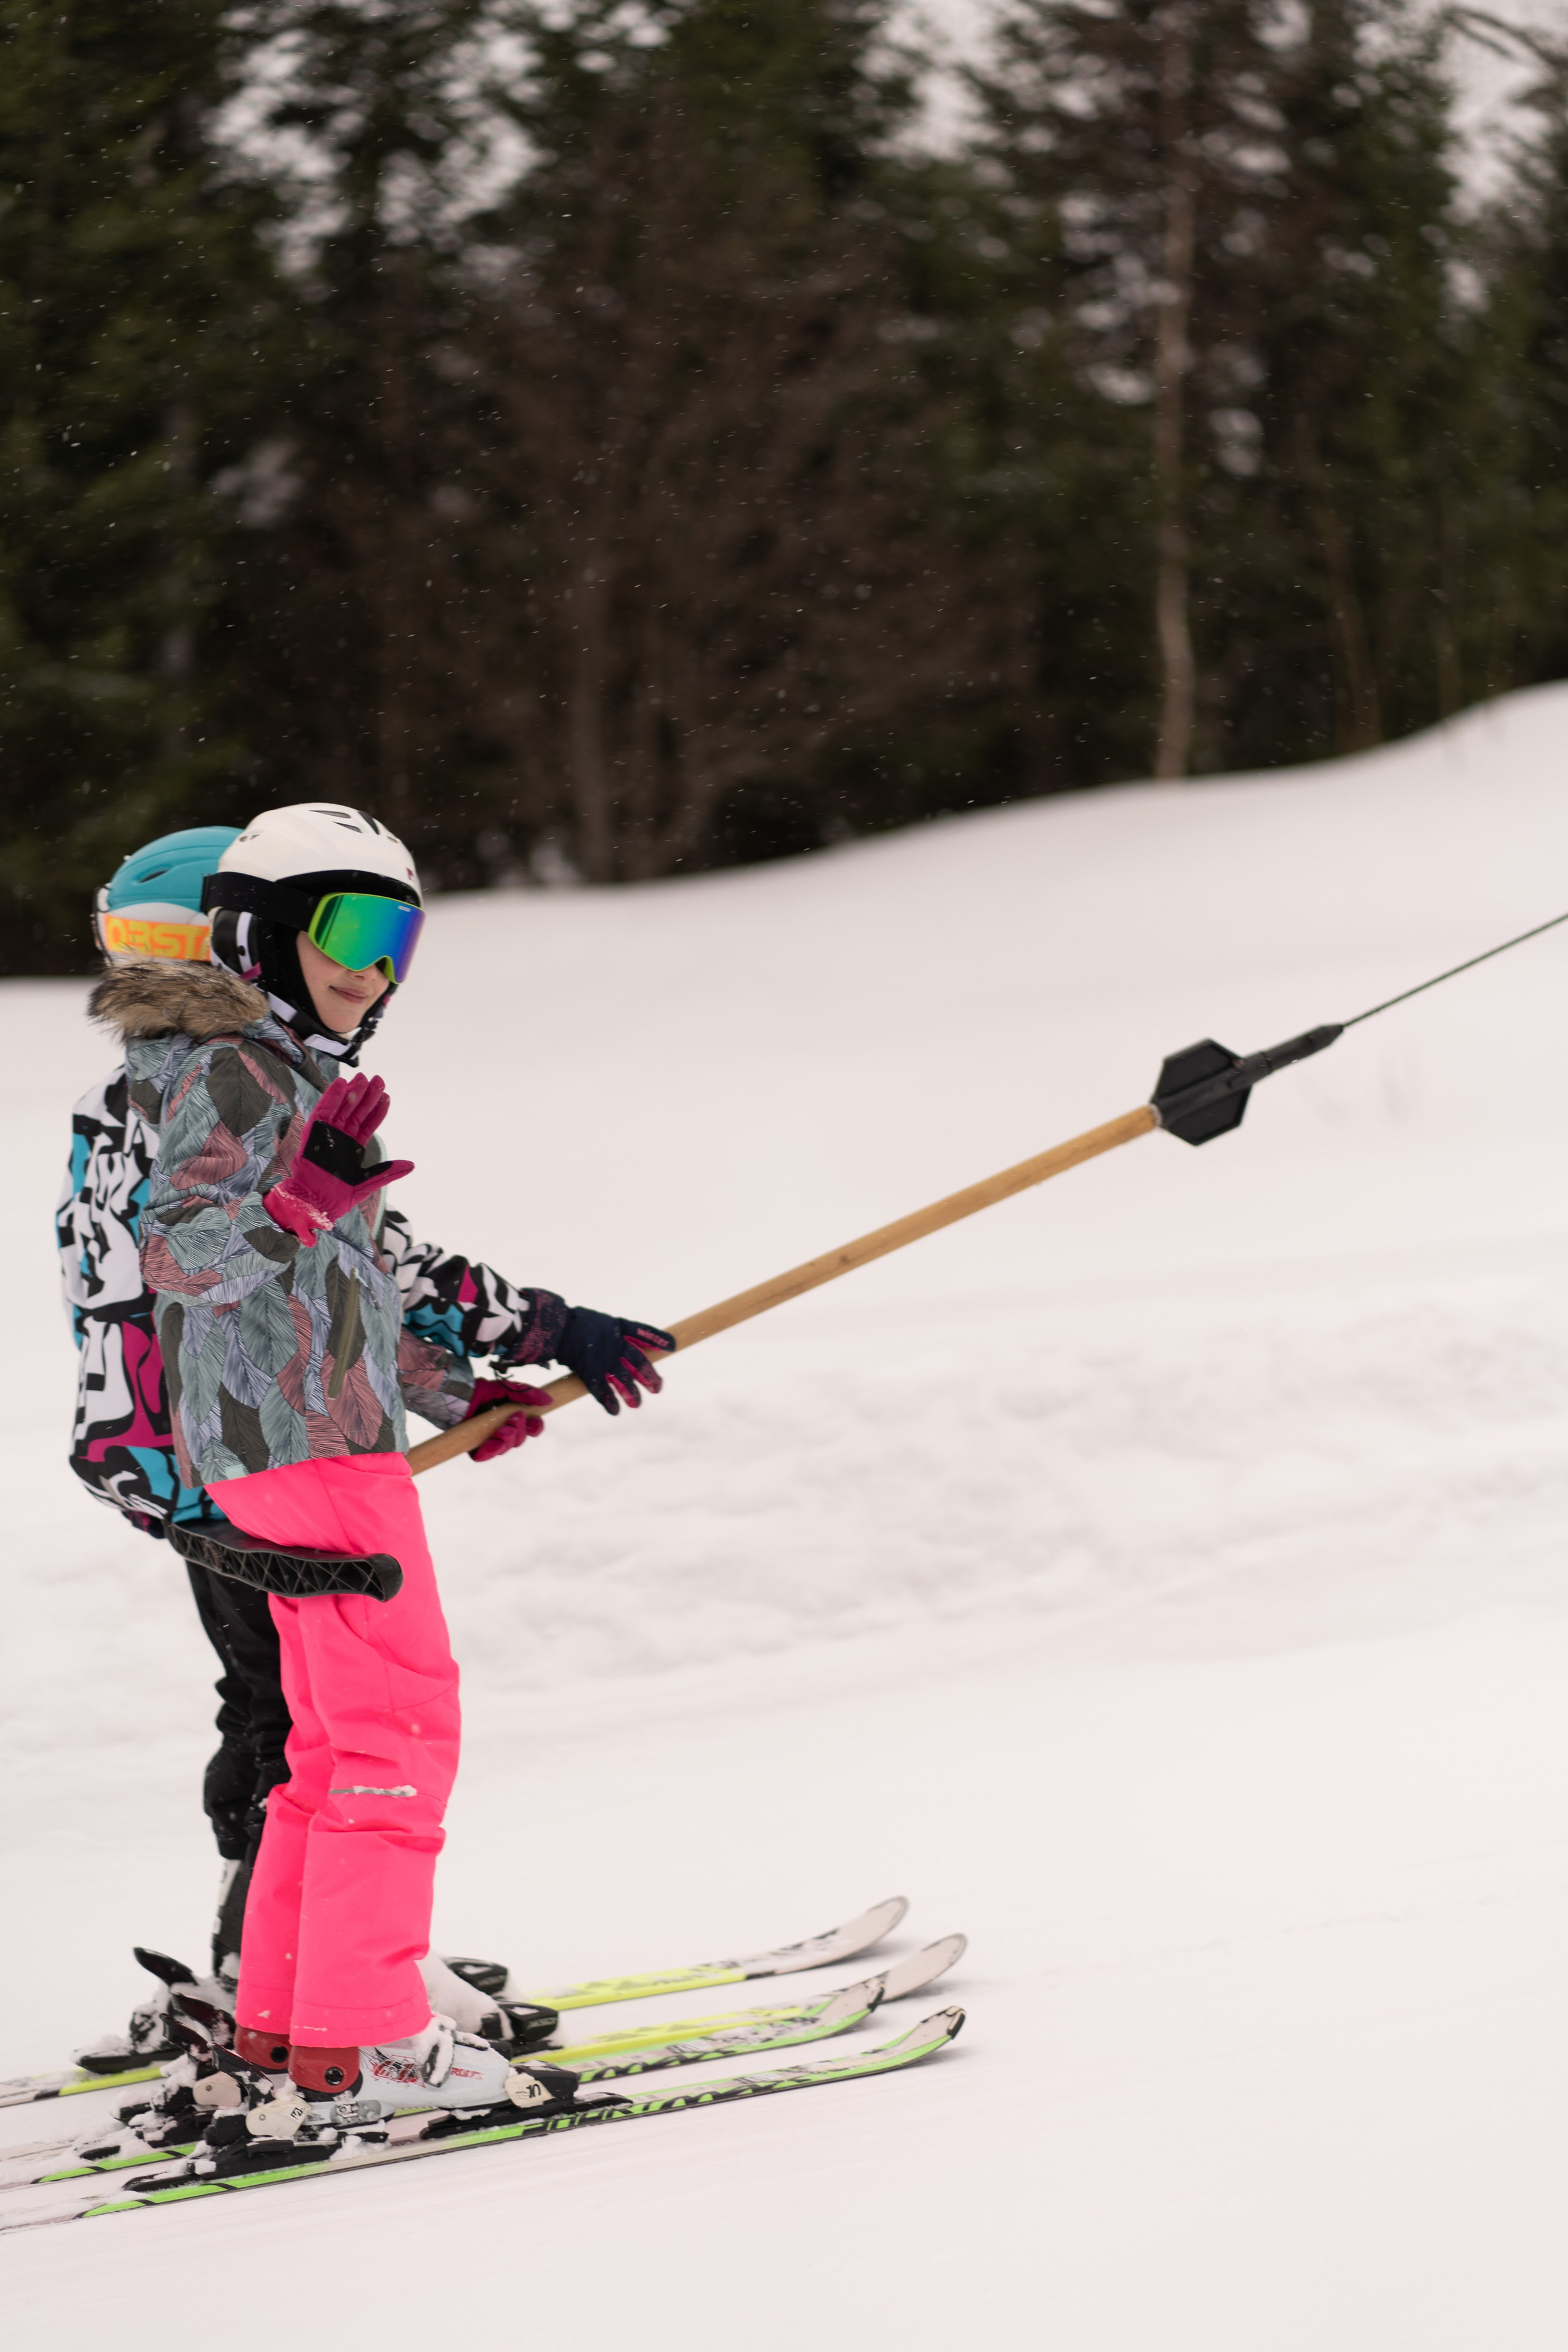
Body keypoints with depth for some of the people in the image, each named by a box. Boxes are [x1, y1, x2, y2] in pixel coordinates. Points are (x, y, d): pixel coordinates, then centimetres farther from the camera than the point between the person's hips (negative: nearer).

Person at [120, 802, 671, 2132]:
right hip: (305, 1439, -11)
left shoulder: (299, 1073, 20)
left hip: (327, 1428, 11)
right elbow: (179, 1253, -22)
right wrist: (305, 1195, -36)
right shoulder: (230, 1072, -11)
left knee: (341, 1736, 15)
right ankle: (355, 2038, -9)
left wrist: (458, 1384, 25)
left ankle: (281, 2019, 19)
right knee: (400, 1726, -9)